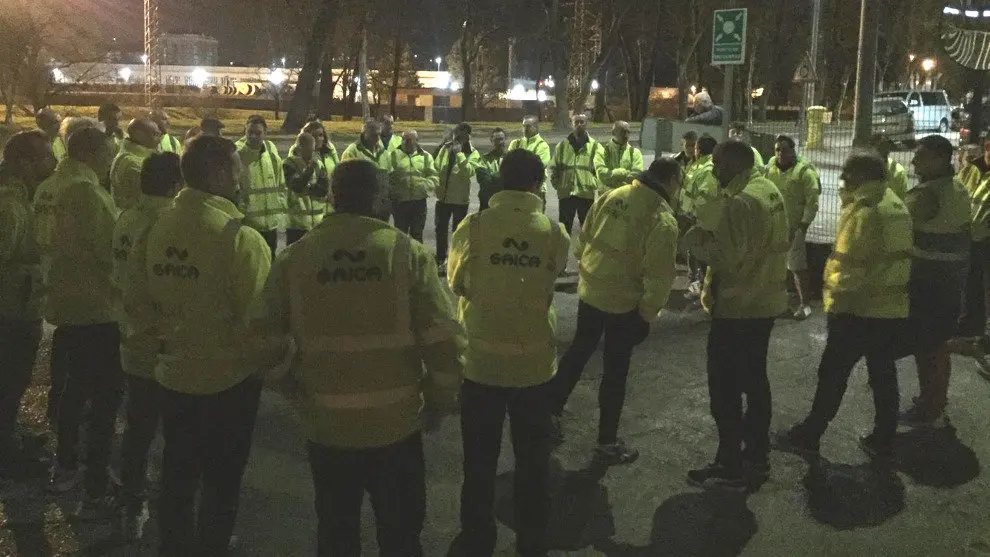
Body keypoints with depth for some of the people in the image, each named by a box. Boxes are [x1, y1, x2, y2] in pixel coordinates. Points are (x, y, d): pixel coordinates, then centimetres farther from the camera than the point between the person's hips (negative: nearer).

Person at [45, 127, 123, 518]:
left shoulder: (65, 191, 11)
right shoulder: (89, 193, -18)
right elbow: (108, 252, -21)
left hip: (70, 306, 10)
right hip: (96, 309, -10)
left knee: (75, 388, 23)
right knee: (104, 398, -5)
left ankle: (64, 467, 37)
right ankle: (95, 493, -2)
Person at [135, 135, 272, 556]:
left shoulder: (158, 227, -5)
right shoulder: (240, 237, -23)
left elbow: (142, 295, 6)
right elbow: (259, 319, -23)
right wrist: (270, 365, -5)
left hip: (173, 374, 6)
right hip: (229, 380, -6)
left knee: (176, 478, 22)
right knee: (221, 485, 13)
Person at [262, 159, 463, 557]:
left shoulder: (293, 259, -7)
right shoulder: (408, 253, -10)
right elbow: (443, 339, -11)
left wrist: (293, 389, 17)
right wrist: (440, 402, 4)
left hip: (325, 423, 1)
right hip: (396, 422, -1)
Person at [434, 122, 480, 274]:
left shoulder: (473, 154, -9)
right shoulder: (445, 149, 3)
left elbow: (469, 172, -25)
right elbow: (436, 168, 10)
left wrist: (459, 154, -28)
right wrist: (436, 185, -3)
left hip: (460, 199, -4)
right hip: (443, 197, 4)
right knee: (441, 230, 13)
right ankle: (441, 260, 27)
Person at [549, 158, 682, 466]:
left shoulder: (611, 196, 0)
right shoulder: (664, 220, -18)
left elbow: (584, 238, 8)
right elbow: (659, 276, -19)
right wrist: (648, 313, -9)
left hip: (590, 291, 6)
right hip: (624, 302, -6)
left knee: (578, 352, 25)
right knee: (615, 371, 7)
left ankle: (551, 412, 34)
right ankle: (607, 443, 18)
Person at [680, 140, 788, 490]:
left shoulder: (738, 201, -22)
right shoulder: (770, 191, 9)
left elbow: (726, 256, -27)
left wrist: (693, 236, -12)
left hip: (737, 306, -10)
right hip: (764, 300, 10)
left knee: (725, 386, 0)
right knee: (754, 380, 18)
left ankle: (729, 468, 7)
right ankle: (756, 457, 28)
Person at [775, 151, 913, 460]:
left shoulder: (864, 208, -16)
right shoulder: (896, 205, 12)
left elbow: (849, 263, -20)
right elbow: (893, 256, 15)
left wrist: (837, 301, -14)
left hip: (861, 308, -8)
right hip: (894, 307, 8)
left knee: (833, 373, 2)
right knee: (883, 373, 13)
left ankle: (810, 433, 11)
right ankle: (883, 439, 20)